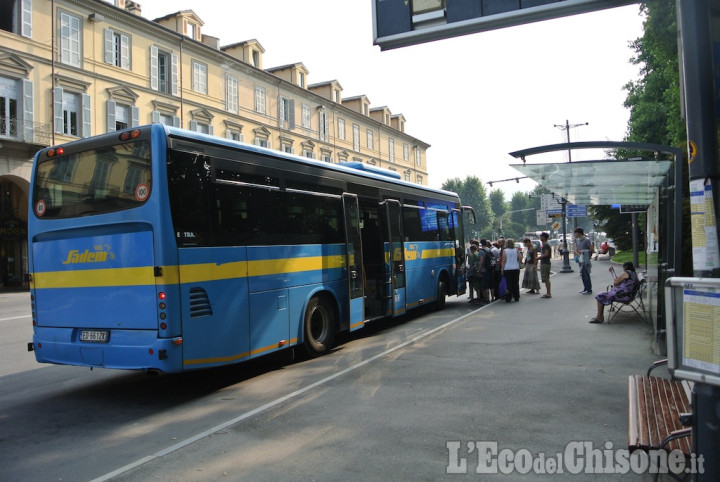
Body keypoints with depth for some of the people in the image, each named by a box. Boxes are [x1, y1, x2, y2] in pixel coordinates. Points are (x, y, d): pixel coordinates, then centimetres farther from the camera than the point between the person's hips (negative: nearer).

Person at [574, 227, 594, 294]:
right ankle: (585, 289, 21)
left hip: (586, 260, -8)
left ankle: (589, 290, 0)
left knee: (586, 275, -5)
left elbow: (592, 249, -9)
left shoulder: (587, 240, -11)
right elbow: (576, 250, 9)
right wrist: (578, 254, -10)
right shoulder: (577, 240, 12)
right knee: (583, 275, 12)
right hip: (580, 259, 8)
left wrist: (584, 252, -7)